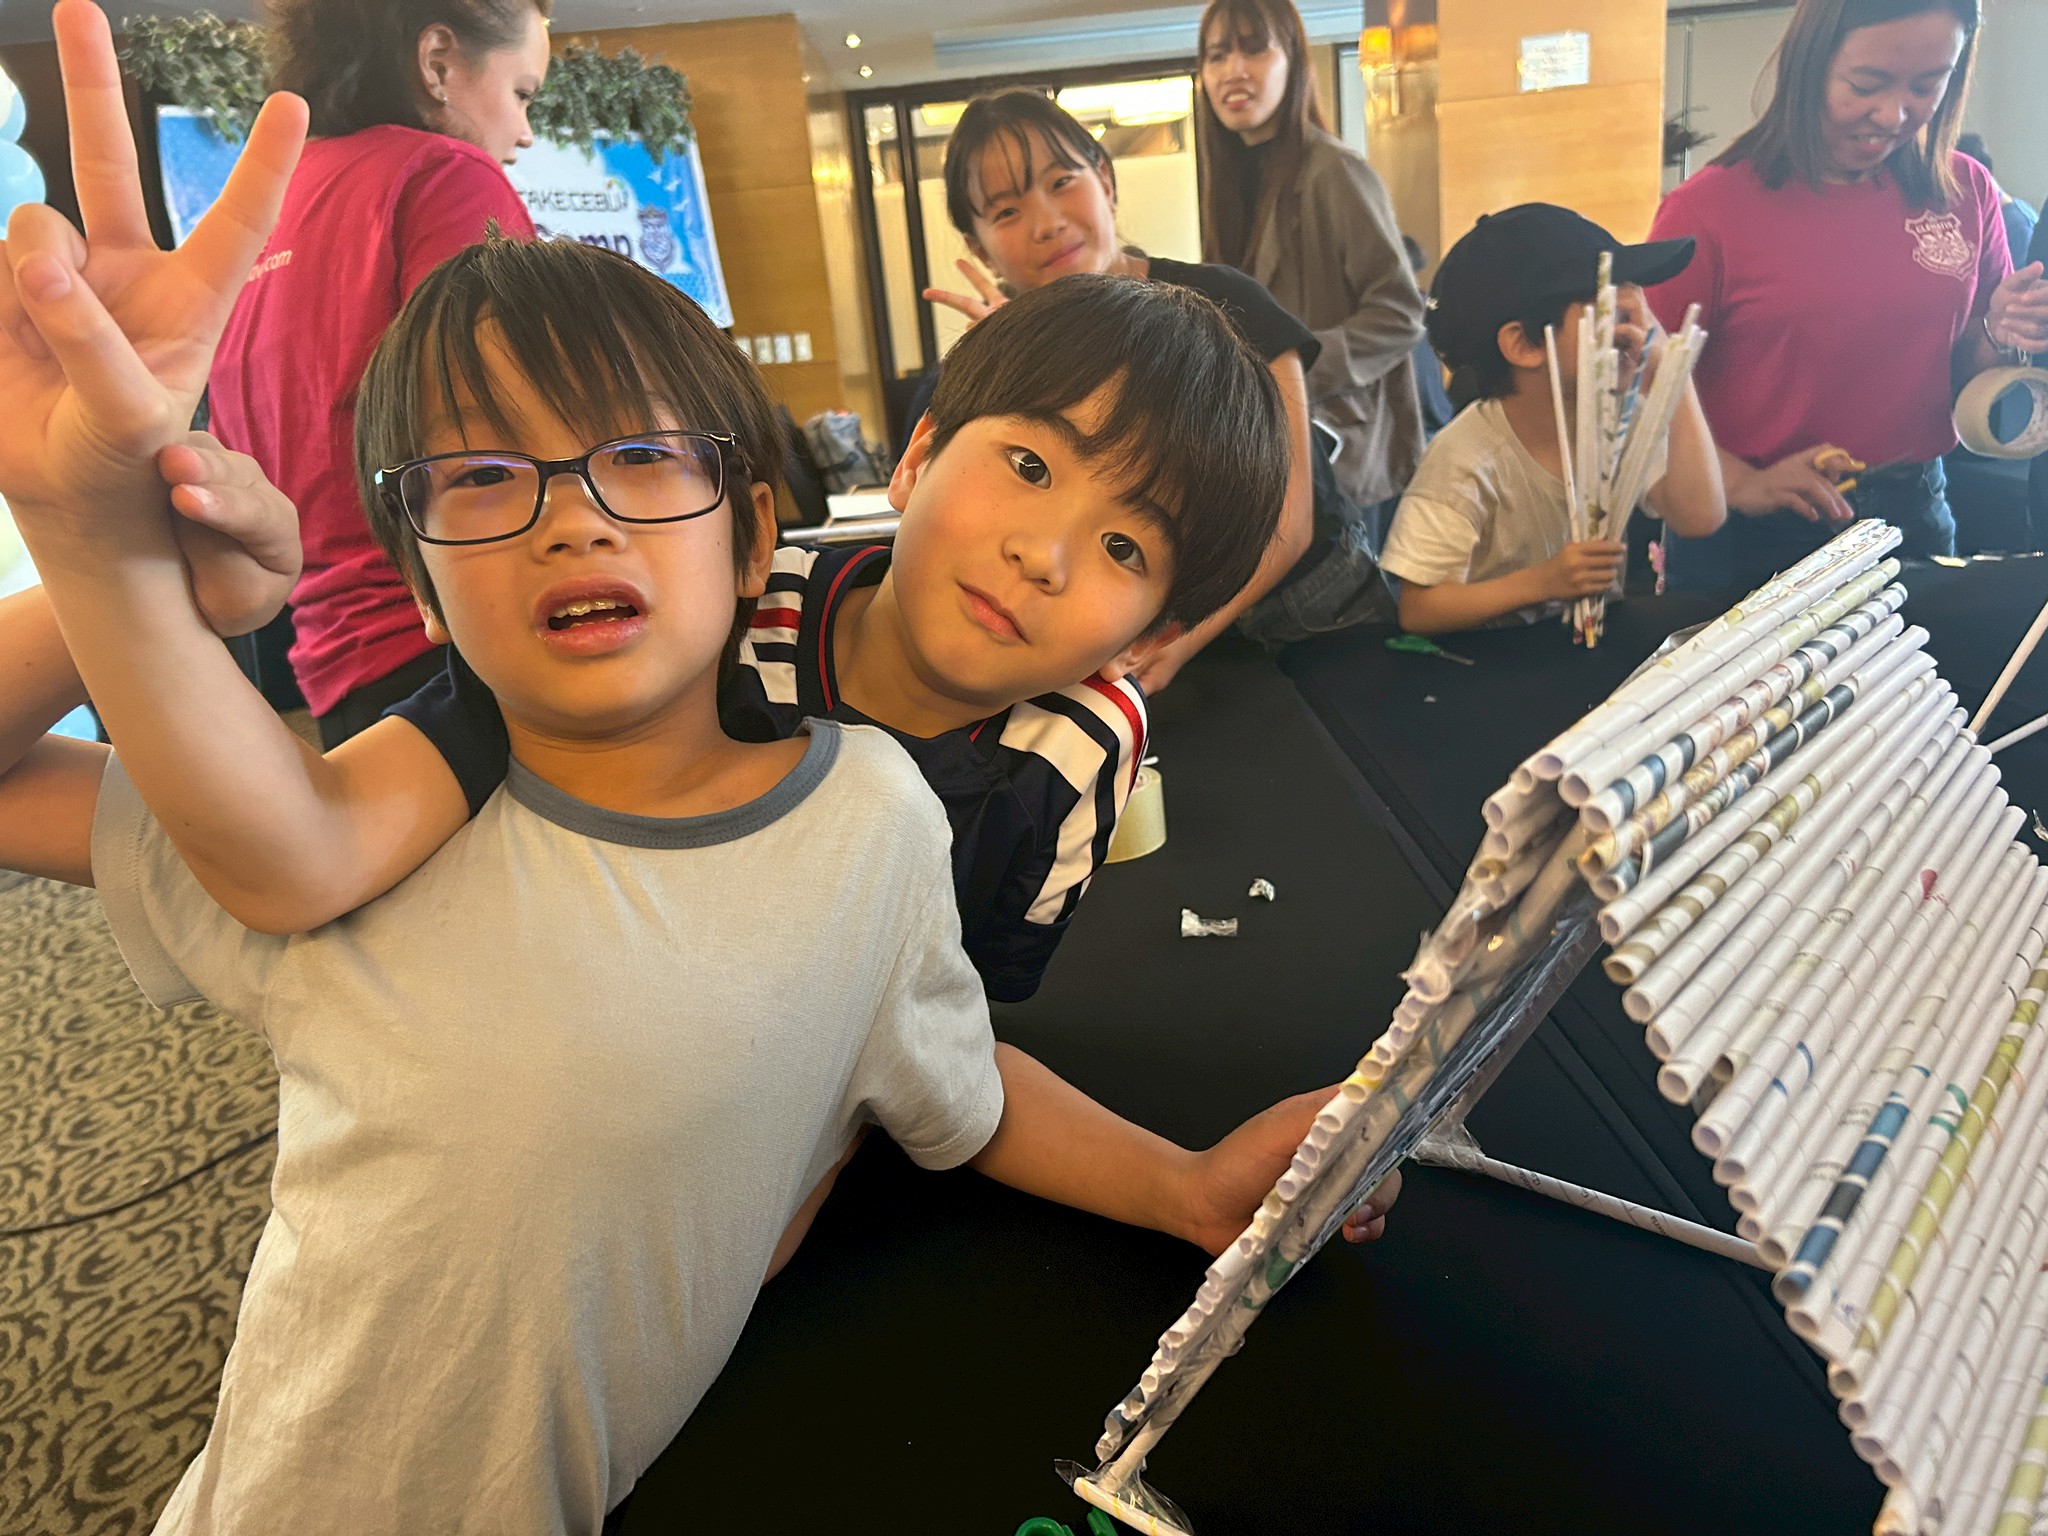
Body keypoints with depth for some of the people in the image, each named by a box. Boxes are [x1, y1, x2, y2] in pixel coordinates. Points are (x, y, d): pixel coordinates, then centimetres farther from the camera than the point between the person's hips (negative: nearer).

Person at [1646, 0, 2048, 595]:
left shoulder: (1966, 193, 2)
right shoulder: (1709, 208, -12)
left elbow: (1966, 381, 12)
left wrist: (1999, 334, -9)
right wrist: (1742, 484, -24)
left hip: (1913, 520, 4)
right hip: (1745, 543, -4)